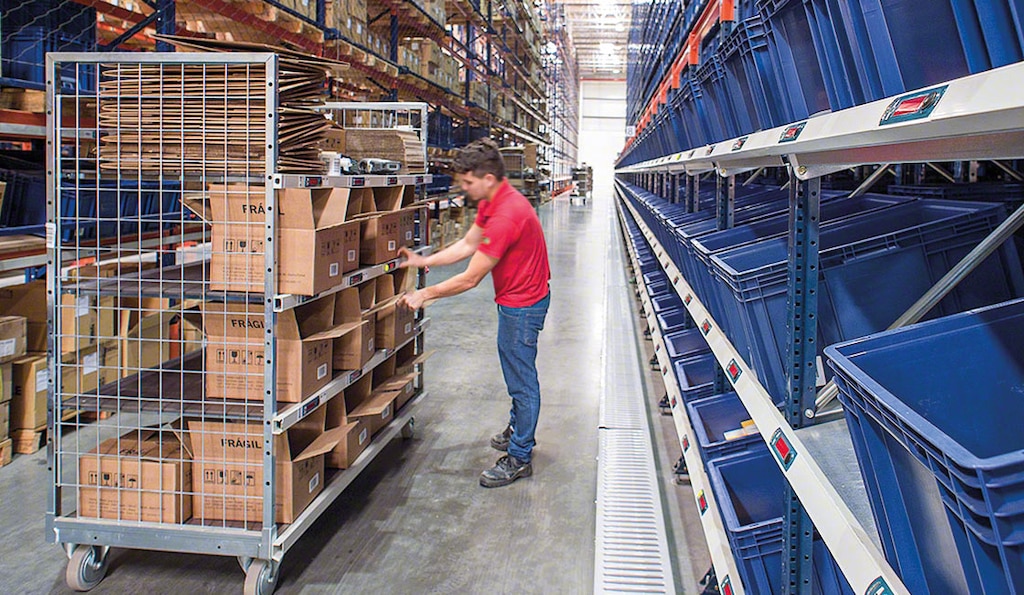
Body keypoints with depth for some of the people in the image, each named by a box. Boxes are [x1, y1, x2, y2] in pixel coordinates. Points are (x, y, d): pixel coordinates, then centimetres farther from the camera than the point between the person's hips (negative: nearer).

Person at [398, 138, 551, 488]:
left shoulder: (506, 217, -31)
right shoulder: (491, 203, 2)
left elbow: (470, 279, -26)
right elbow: (468, 245, 13)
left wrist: (425, 295, -15)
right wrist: (424, 261, 7)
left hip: (522, 304, -10)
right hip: (516, 299, 10)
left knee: (521, 378, 0)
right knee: (515, 371, 24)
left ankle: (519, 458, 11)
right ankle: (516, 429, 43)